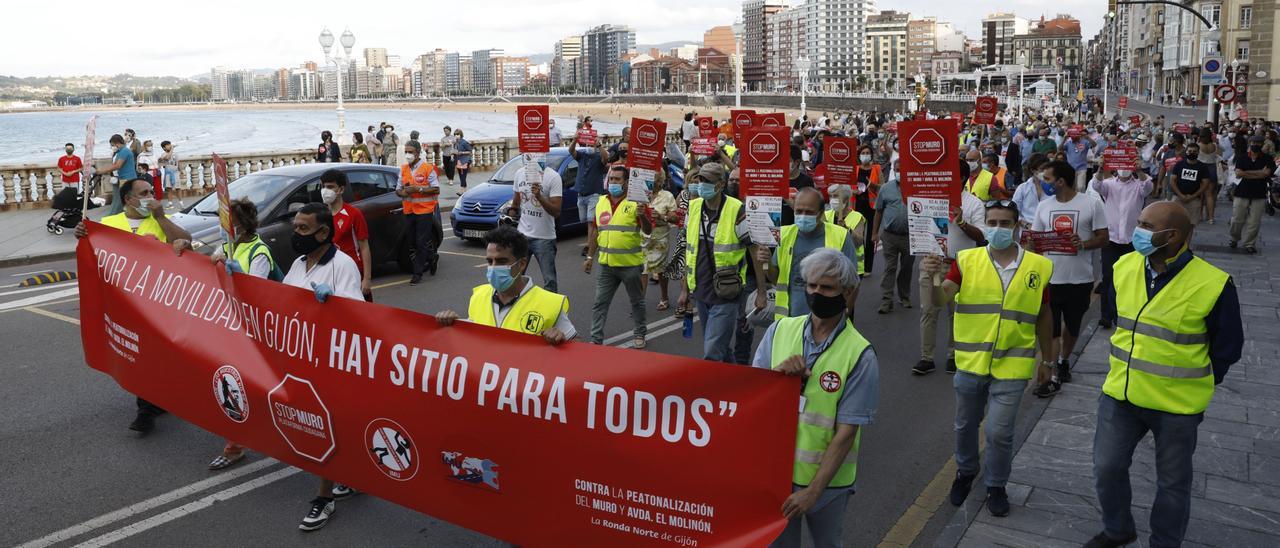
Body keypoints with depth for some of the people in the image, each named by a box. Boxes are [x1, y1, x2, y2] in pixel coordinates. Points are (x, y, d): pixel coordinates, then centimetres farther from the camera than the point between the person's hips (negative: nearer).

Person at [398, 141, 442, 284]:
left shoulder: (428, 168, -6)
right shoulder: (403, 169, 11)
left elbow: (436, 189, -11)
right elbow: (398, 189, 14)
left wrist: (418, 189, -21)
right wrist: (403, 192, -9)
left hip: (424, 210, -6)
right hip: (409, 211, 6)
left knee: (421, 242, -4)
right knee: (413, 241, 12)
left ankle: (418, 273, 2)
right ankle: (432, 258, 36)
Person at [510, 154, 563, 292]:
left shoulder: (553, 177, -13)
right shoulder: (520, 173, 5)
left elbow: (556, 212, -19)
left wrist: (539, 196, -32)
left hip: (544, 238, -5)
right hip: (522, 234, 5)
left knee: (549, 281, 1)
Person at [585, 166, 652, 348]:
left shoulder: (636, 202, -8)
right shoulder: (601, 202, 8)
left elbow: (648, 231, -13)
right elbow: (596, 231, 15)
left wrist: (643, 216, -33)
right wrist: (590, 257, 14)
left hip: (631, 264, -4)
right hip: (606, 264, 4)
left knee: (637, 302, 12)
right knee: (599, 303, 4)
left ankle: (640, 334, 28)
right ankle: (596, 339, 11)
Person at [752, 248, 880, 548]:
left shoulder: (860, 355, -14)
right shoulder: (780, 330, -4)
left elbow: (846, 433, -15)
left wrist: (813, 491, -18)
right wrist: (778, 372, -20)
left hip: (826, 479, -2)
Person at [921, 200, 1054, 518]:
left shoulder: (1039, 267, -2)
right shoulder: (967, 261, -5)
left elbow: (1043, 317, 8)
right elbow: (941, 298, -17)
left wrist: (1046, 360, 13)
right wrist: (932, 277, -38)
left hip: (1012, 366, -1)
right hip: (971, 362, 1)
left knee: (1000, 432, 1)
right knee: (966, 425, 17)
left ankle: (996, 486, 25)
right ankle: (965, 472, 42)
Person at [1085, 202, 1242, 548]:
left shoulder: (1212, 284, -20)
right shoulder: (1124, 267, -5)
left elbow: (1227, 347, -6)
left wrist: (1196, 384, 1)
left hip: (1177, 406, -4)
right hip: (1120, 394, 4)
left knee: (1172, 484, 14)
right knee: (1107, 469, 13)